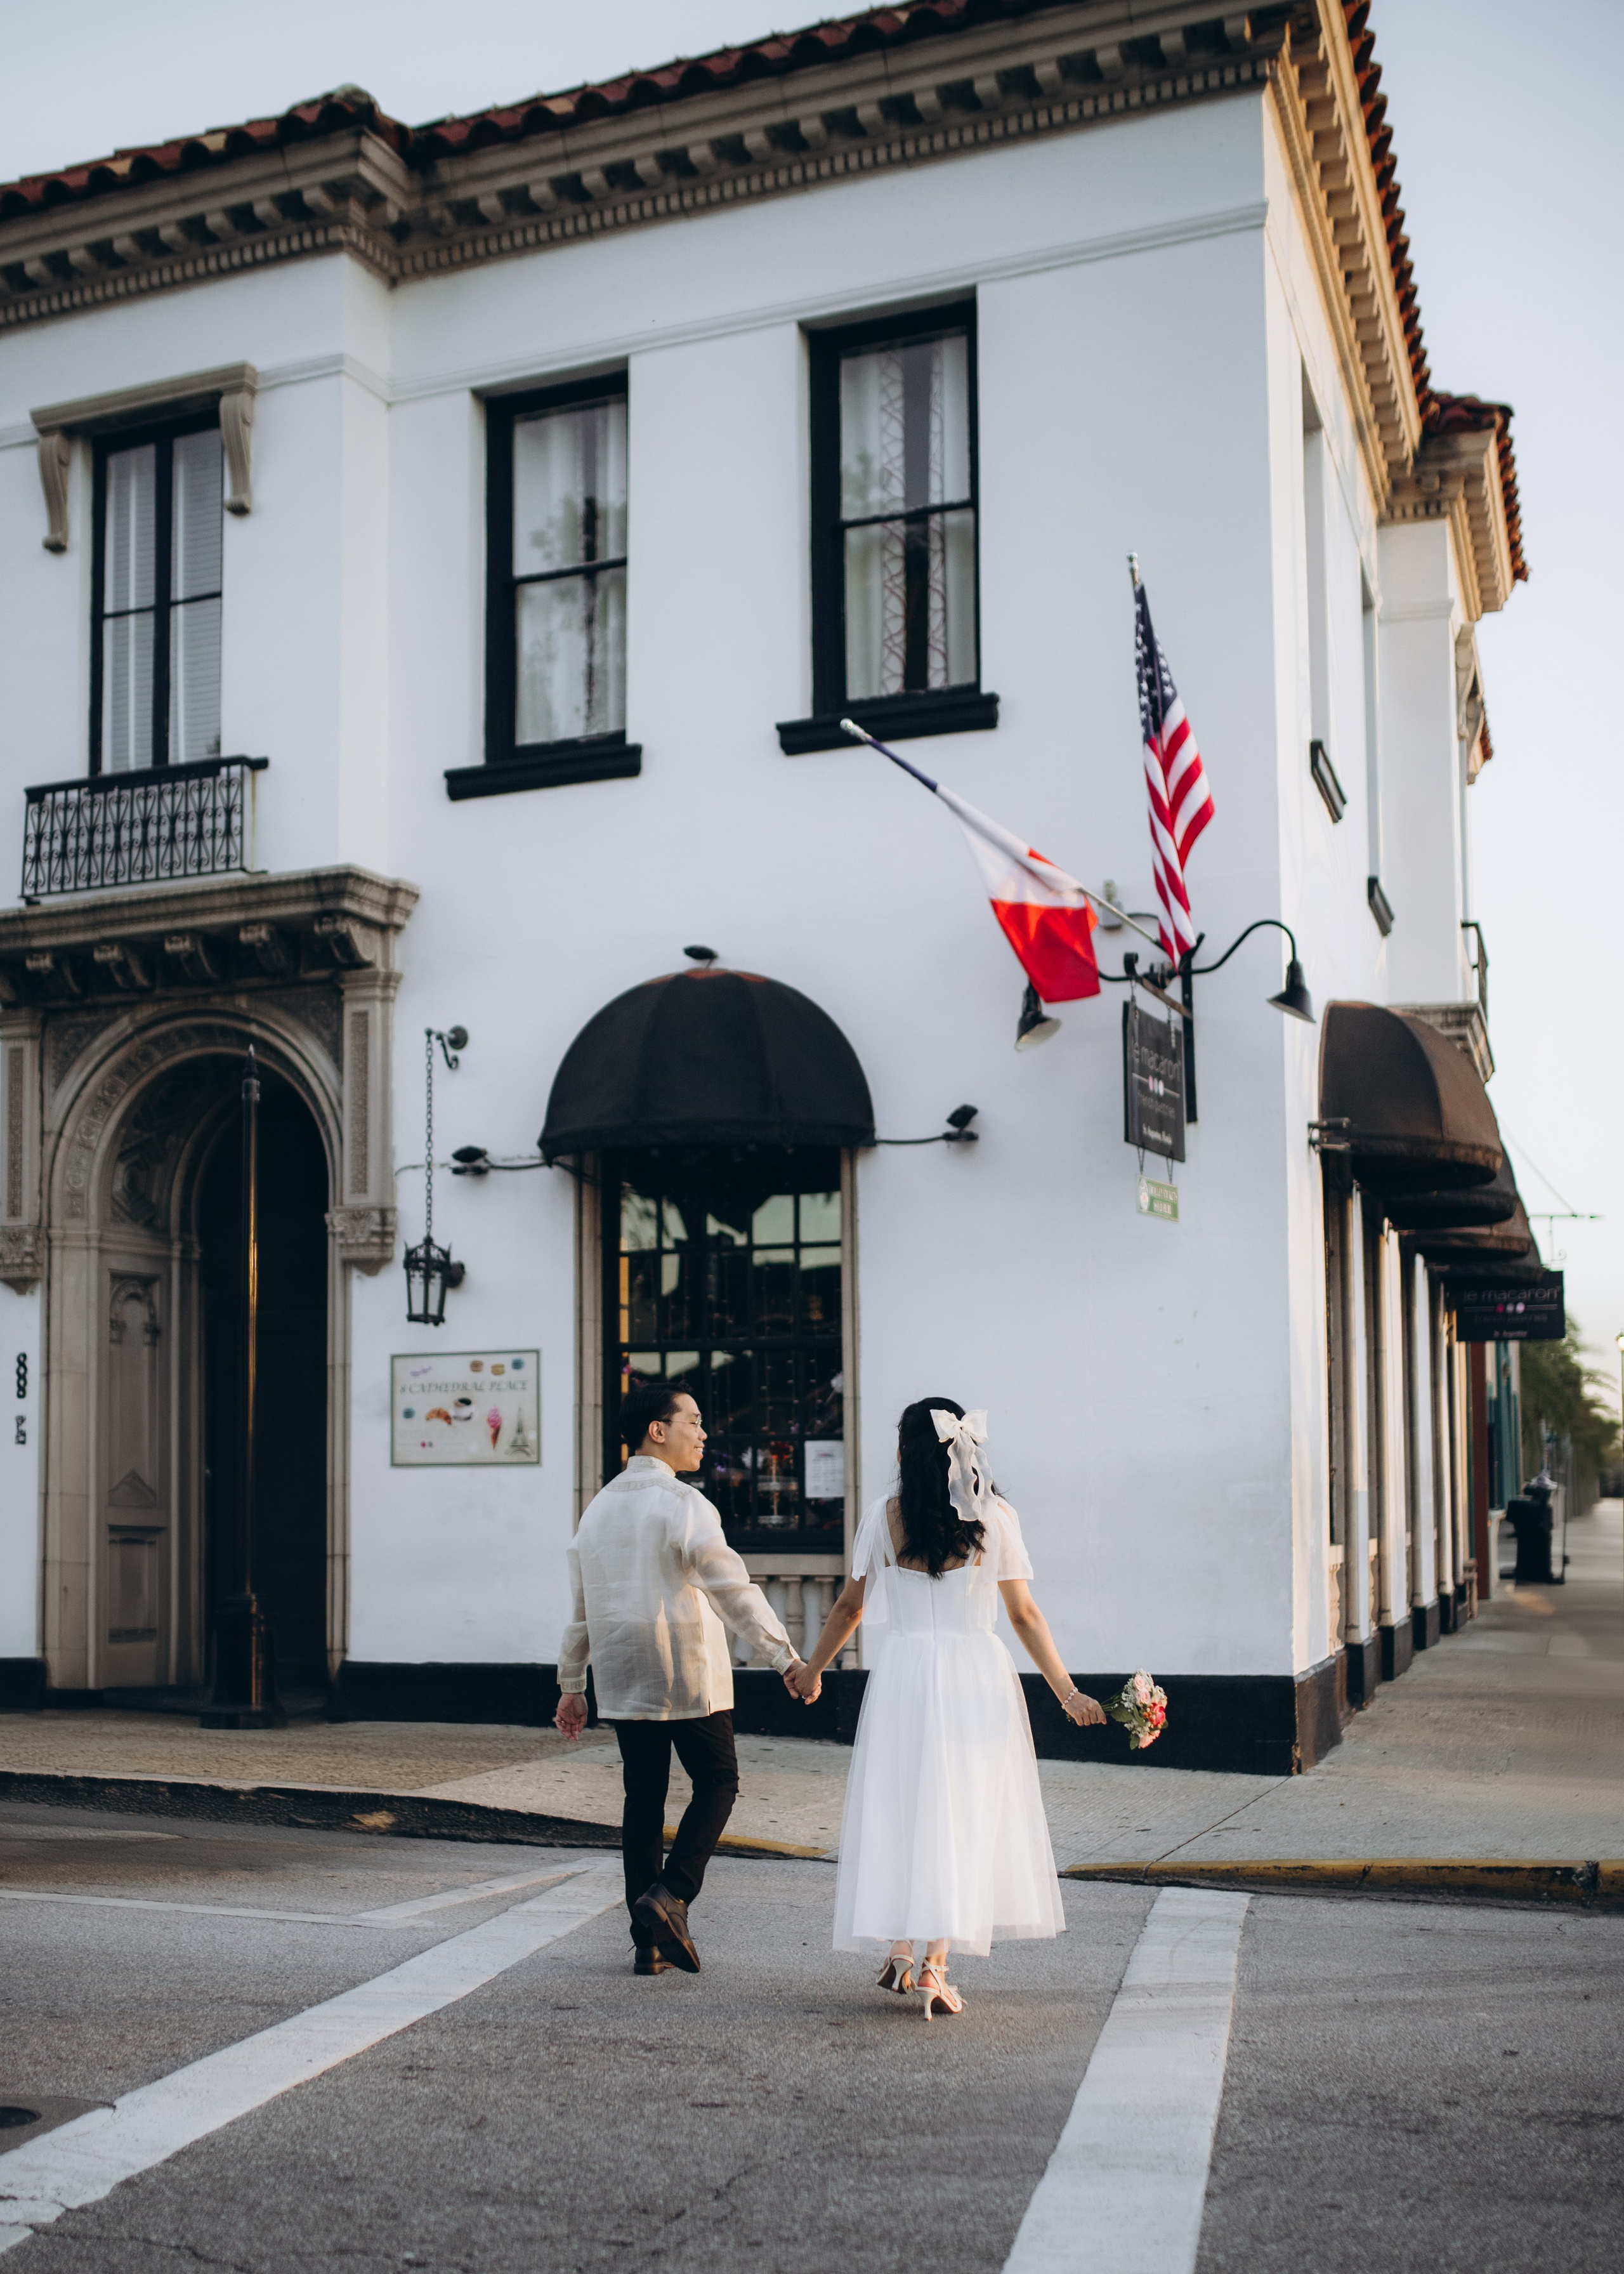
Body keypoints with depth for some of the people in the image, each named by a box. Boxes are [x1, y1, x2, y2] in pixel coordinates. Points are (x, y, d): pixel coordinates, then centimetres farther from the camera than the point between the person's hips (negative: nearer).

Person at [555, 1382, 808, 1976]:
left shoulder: (600, 1506, 9)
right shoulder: (682, 1504, -13)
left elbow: (580, 1605, 14)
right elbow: (733, 1590, -19)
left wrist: (571, 1685, 20)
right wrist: (786, 1659, -18)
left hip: (622, 1680, 6)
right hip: (689, 1676, -6)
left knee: (643, 1798, 10)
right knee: (717, 1782, 9)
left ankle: (650, 1939, 11)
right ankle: (671, 1895, -7)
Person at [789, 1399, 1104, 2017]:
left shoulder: (885, 1516, 0)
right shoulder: (996, 1517, -1)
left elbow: (850, 1605, 8)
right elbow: (1024, 1614, 0)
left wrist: (812, 1670, 23)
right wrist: (1067, 1692, 7)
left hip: (903, 1671, 0)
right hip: (978, 1676, 0)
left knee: (899, 1809, 12)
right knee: (961, 1815, 5)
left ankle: (900, 1952, 11)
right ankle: (934, 1966, -1)